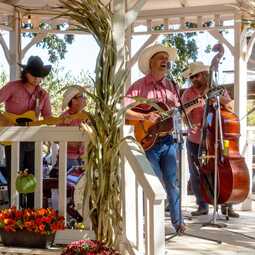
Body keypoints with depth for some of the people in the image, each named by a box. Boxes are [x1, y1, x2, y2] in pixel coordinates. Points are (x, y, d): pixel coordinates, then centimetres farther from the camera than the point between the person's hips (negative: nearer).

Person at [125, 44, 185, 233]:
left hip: (168, 139, 4)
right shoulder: (140, 86, -5)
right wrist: (145, 117, -24)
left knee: (172, 181, 6)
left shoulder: (171, 86, 12)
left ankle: (177, 221, 17)